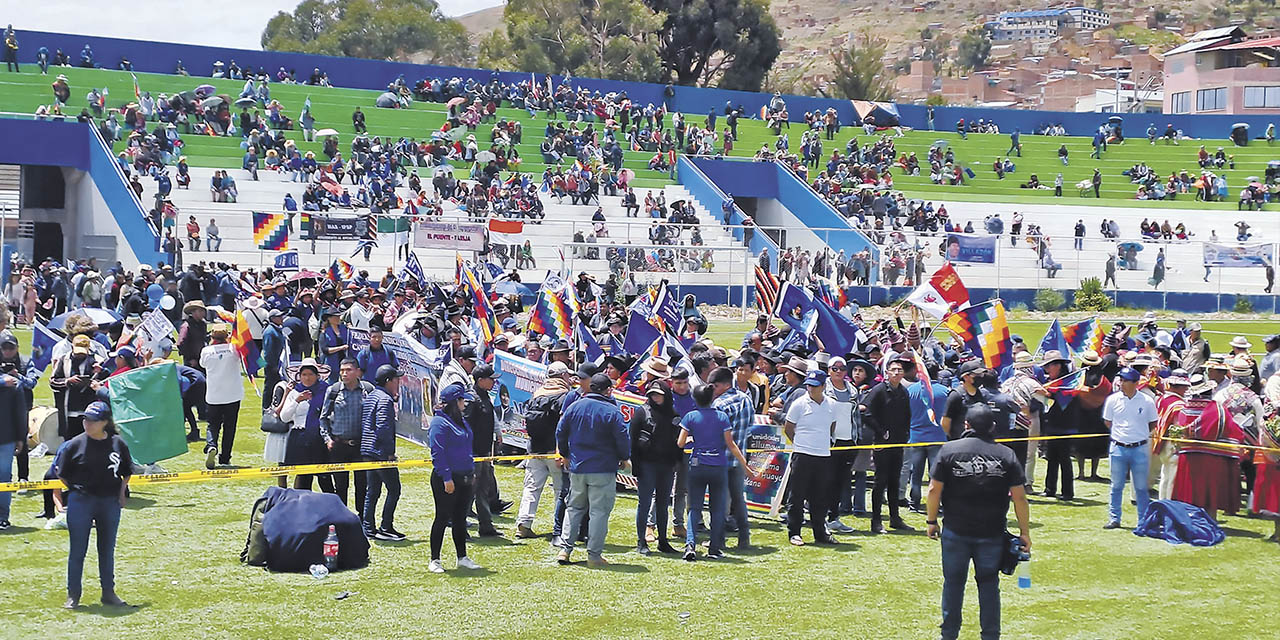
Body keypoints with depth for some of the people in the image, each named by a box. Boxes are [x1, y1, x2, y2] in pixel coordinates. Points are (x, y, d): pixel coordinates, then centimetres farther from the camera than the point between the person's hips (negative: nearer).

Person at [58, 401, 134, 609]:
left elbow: (126, 472, 14)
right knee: (78, 550, 2)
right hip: (80, 502, -2)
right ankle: (73, 594, 12)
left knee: (107, 549, 12)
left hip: (110, 503, 2)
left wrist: (122, 493, 5)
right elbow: (62, 475, 4)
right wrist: (77, 491, 0)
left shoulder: (118, 444, 1)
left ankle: (108, 593, 23)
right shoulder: (75, 444, -5)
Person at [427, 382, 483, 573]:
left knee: (460, 518, 13)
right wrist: (446, 478, -21)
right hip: (446, 479, -8)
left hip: (464, 478, 8)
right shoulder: (440, 422, -14)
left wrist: (472, 473, 19)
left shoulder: (461, 421, 14)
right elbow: (437, 452, -18)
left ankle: (462, 558, 20)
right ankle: (435, 560, 6)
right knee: (442, 518, -1)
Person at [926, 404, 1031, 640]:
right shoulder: (1006, 455, -1)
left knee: (953, 583, 10)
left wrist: (931, 521, 7)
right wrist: (1024, 531, 5)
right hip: (992, 532, 1)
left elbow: (934, 490, -4)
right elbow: (1019, 497, -2)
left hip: (956, 531, -1)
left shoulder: (949, 450, -4)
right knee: (989, 583, 11)